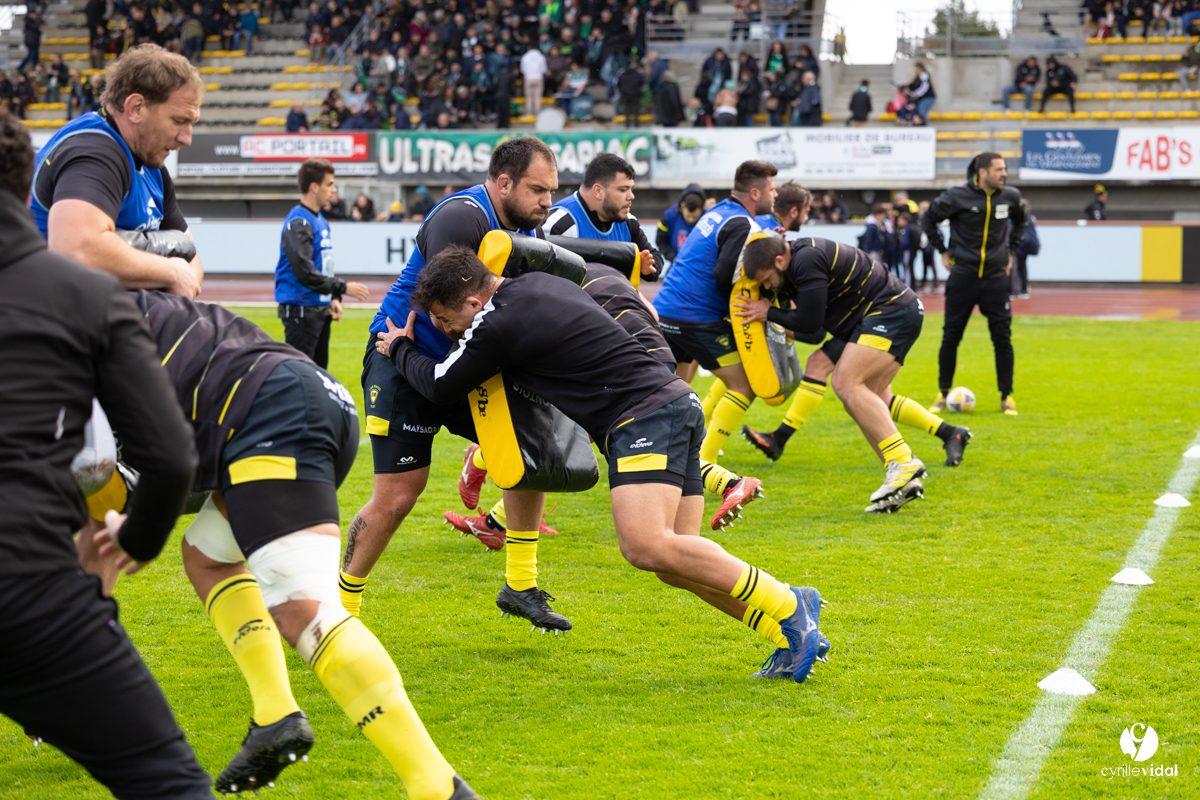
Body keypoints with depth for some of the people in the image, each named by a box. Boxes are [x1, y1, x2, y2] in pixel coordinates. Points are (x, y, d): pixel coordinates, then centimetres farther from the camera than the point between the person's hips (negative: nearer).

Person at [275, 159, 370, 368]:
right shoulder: (298, 223, -15)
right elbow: (305, 272, -23)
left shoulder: (320, 220, 15)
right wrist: (343, 288, -21)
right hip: (301, 311, -10)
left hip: (320, 310, 10)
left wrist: (333, 298, 11)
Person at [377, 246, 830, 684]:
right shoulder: (539, 283, 17)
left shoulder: (500, 325, -10)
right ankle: (794, 636, -1)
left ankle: (786, 607, -20)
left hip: (644, 413, -10)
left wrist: (400, 350, 24)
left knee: (645, 546, -24)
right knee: (674, 564, 4)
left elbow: (442, 388, 2)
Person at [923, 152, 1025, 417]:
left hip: (996, 278, 2)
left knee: (1002, 338, -3)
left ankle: (1007, 397, 7)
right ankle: (943, 394, 15)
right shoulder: (957, 197, -9)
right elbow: (929, 219, 7)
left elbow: (1019, 221, 23)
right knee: (951, 337, 2)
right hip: (962, 276, -2)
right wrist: (943, 251, 5)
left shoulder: (1010, 196, 1)